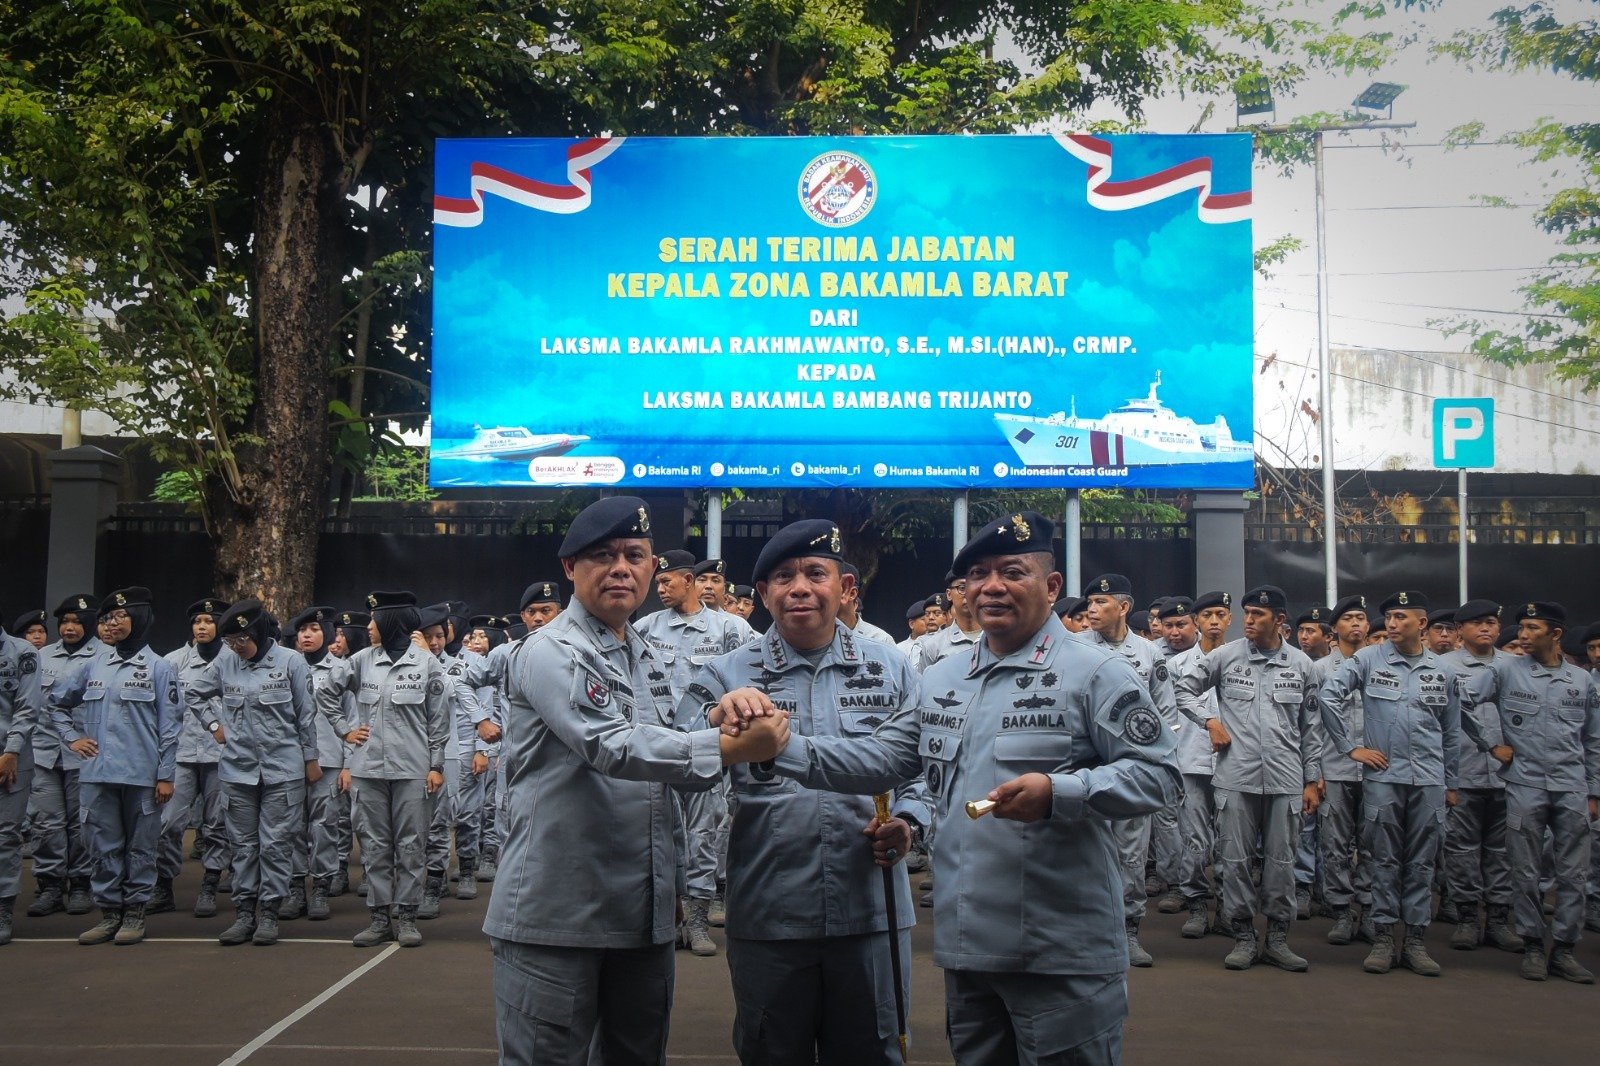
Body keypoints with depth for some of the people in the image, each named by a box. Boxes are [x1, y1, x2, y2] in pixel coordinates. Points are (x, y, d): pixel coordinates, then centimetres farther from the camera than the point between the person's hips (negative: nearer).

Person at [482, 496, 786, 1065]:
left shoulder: (648, 658, 15)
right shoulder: (549, 652, -10)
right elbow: (610, 745, -25)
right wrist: (729, 746, -32)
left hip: (644, 913, 8)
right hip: (557, 910, -7)